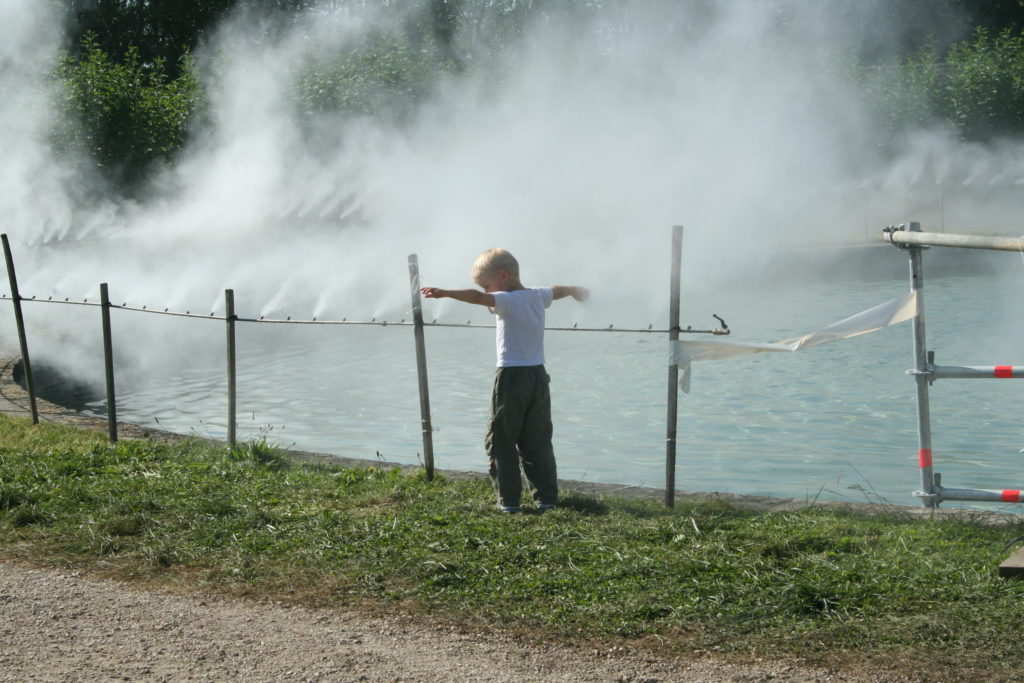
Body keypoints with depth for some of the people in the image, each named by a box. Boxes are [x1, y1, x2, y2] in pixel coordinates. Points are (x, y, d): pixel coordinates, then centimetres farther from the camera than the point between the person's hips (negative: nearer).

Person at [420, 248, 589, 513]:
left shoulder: (506, 300, -11)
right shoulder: (538, 295, 11)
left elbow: (478, 297, -31)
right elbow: (557, 290, 35)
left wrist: (444, 293, -42)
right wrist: (575, 290, 56)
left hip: (511, 377, -7)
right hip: (538, 376, 7)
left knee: (501, 440, 2)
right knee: (538, 441, 13)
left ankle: (509, 499, 0)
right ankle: (546, 496, 12)